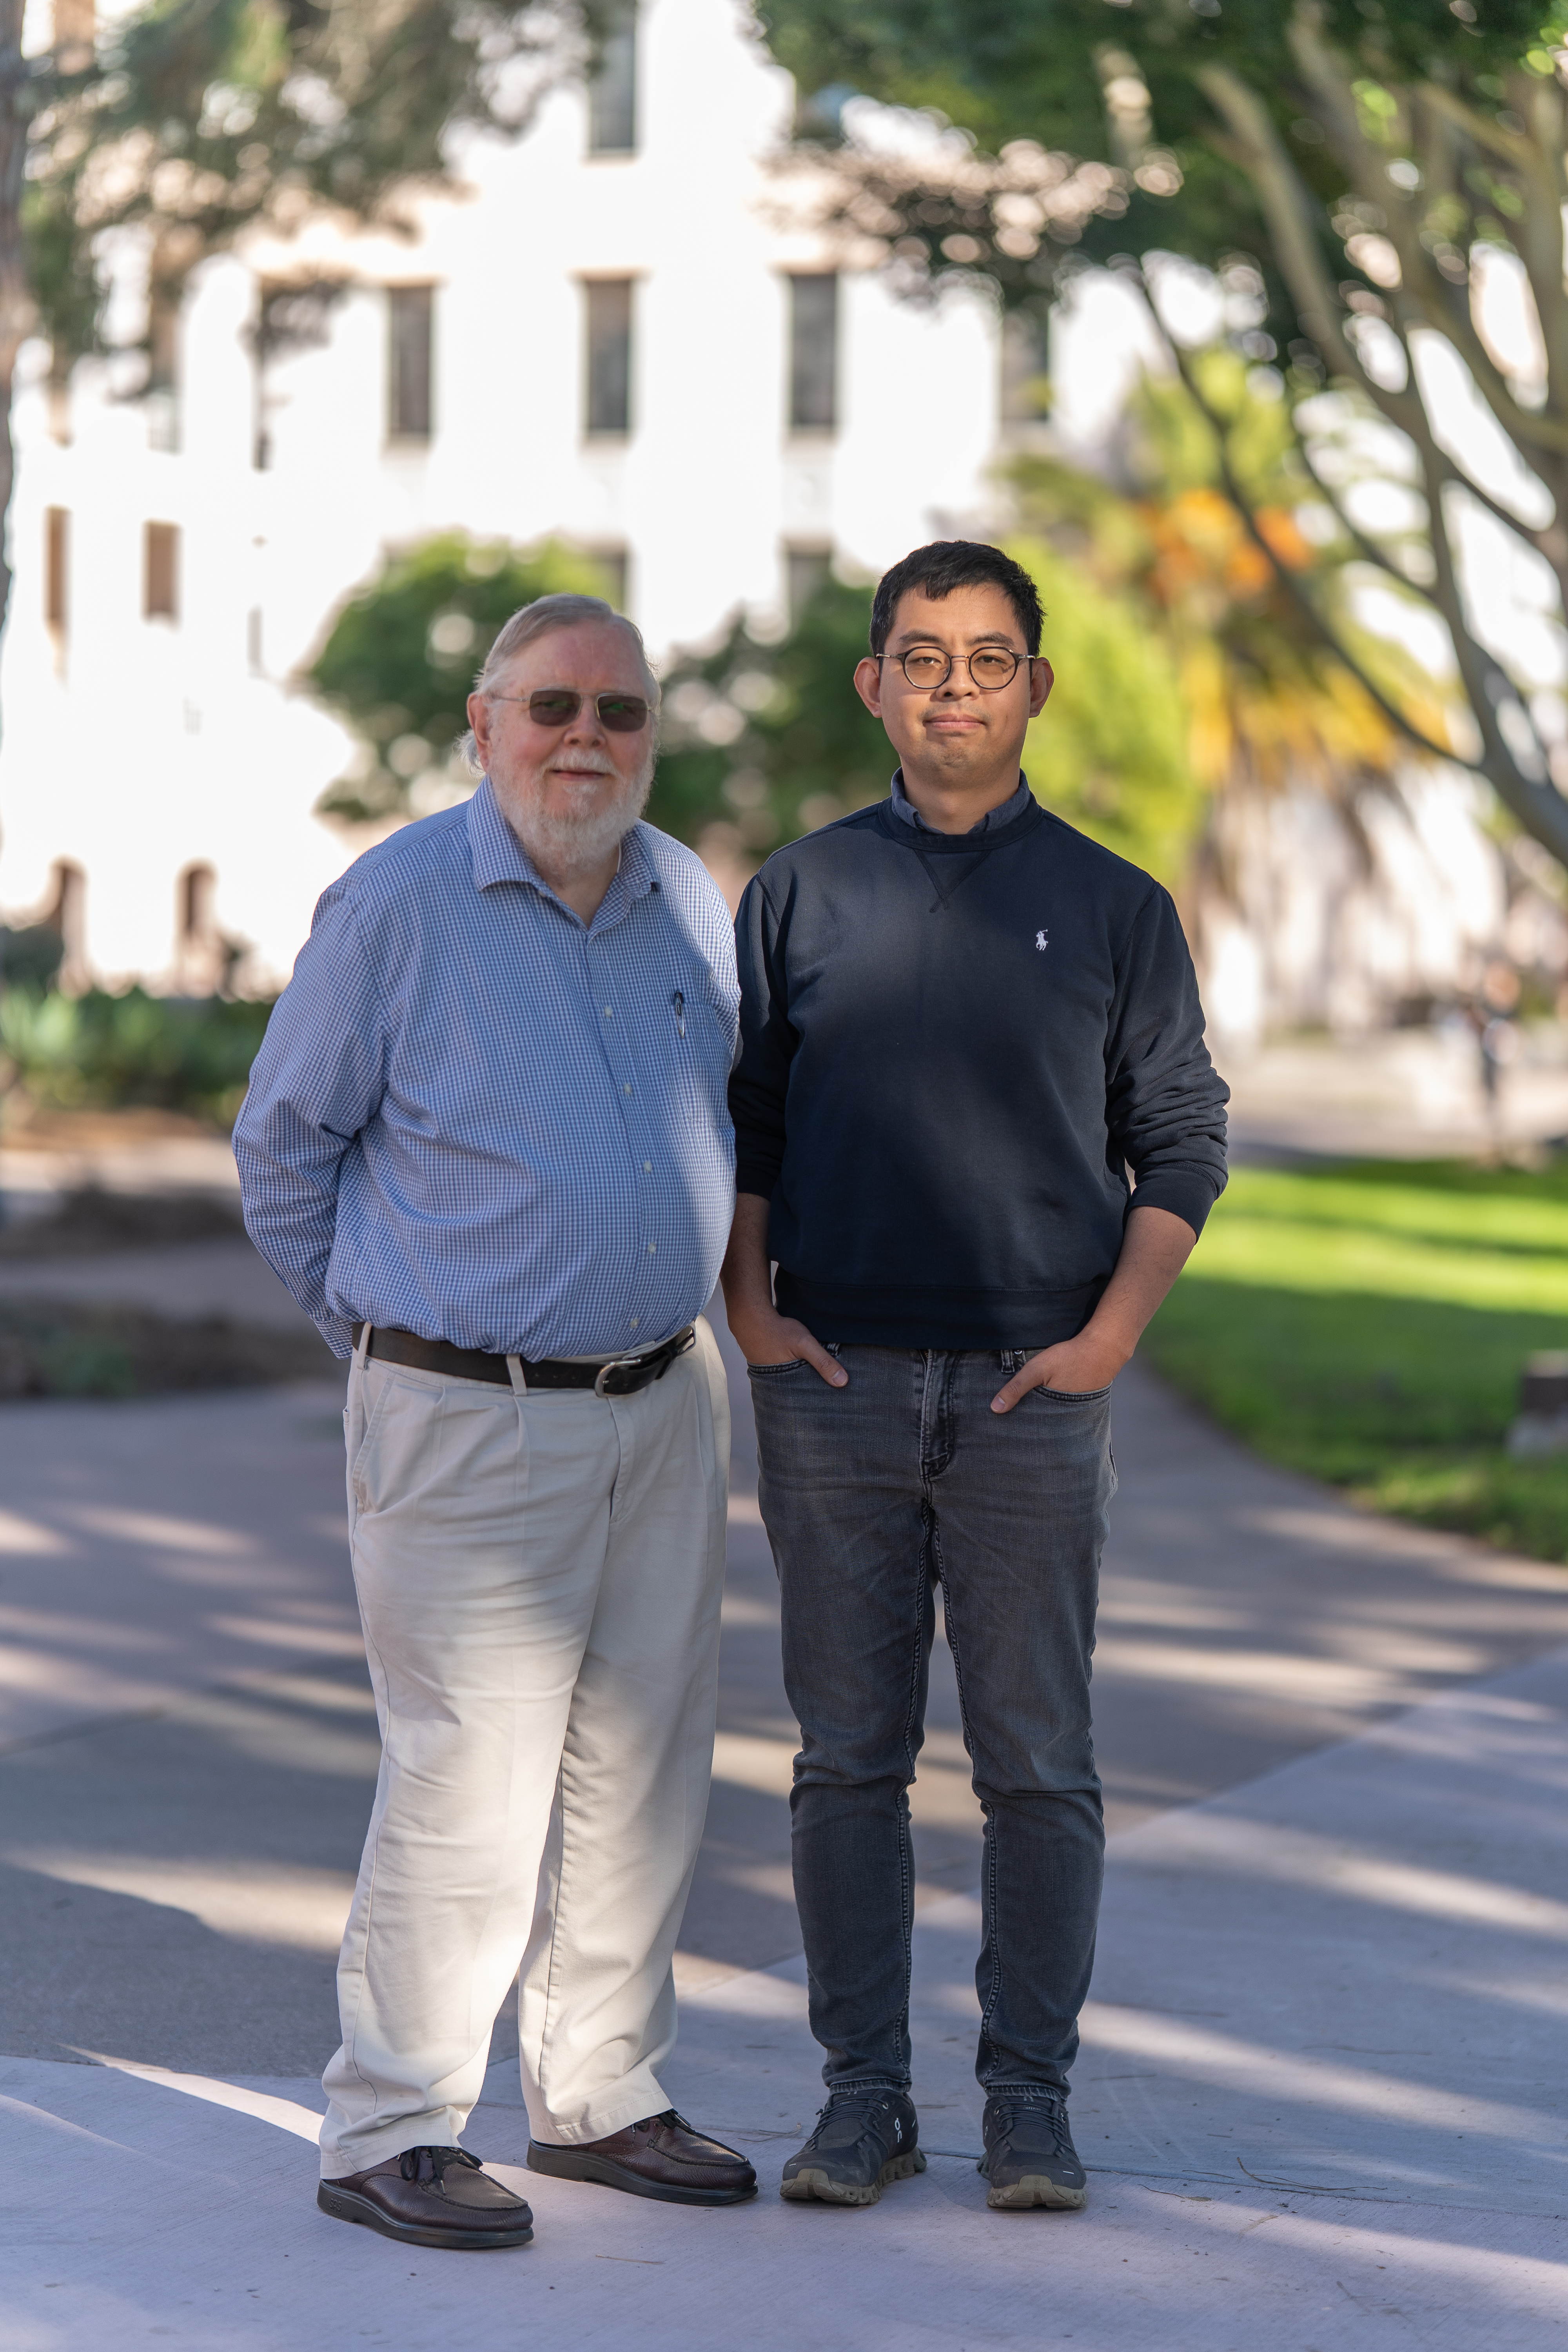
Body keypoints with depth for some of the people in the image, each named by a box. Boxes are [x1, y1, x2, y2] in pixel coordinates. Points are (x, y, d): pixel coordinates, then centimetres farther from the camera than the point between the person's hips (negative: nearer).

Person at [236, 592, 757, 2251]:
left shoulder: (692, 905, 6)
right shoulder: (396, 904, -10)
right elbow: (284, 1145, -1)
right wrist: (392, 1328, 6)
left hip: (663, 1403, 6)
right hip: (470, 1416, -6)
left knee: (640, 1770, 10)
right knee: (471, 1781, -8)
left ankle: (598, 2098, 23)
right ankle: (386, 2135, 1)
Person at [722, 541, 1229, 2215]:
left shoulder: (1112, 909, 5)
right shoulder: (800, 893, 8)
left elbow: (1182, 1144, 6)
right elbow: (739, 1123, 12)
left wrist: (1110, 1335, -6)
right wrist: (749, 1313, -1)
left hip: (1032, 1394, -1)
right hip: (834, 1386, 1)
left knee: (1036, 1763, 0)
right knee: (847, 1756, 3)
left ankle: (1030, 2103, 10)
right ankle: (865, 2099, 11)